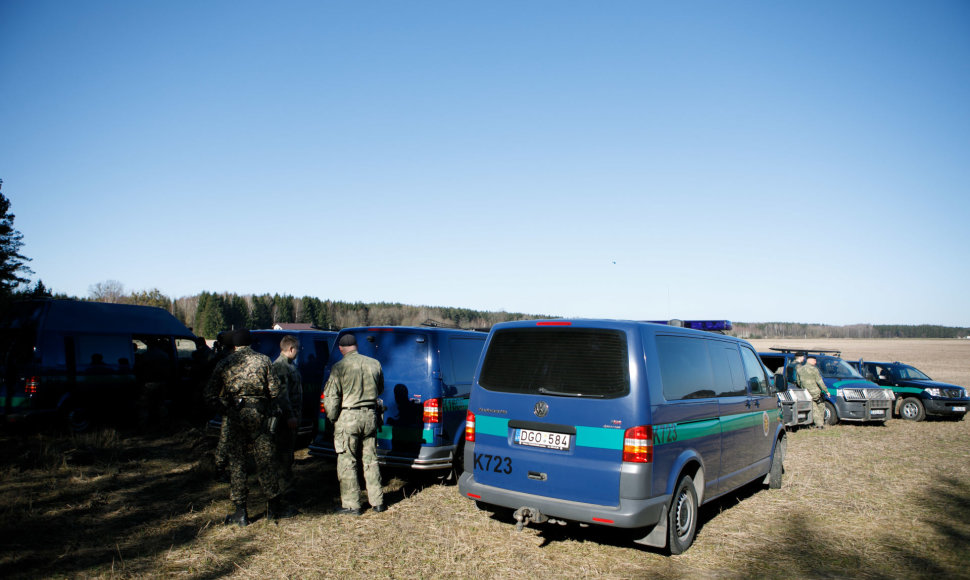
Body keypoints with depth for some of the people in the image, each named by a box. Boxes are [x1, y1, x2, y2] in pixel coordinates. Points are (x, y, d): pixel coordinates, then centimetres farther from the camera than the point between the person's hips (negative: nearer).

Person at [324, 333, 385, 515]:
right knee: (370, 459, 15)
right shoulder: (374, 364, 2)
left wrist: (332, 418, 2)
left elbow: (331, 397, -12)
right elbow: (380, 390, 16)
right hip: (370, 415, 5)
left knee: (347, 463, 6)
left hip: (348, 418, -5)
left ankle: (351, 505, 10)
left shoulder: (339, 367, -12)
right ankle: (377, 501, 20)